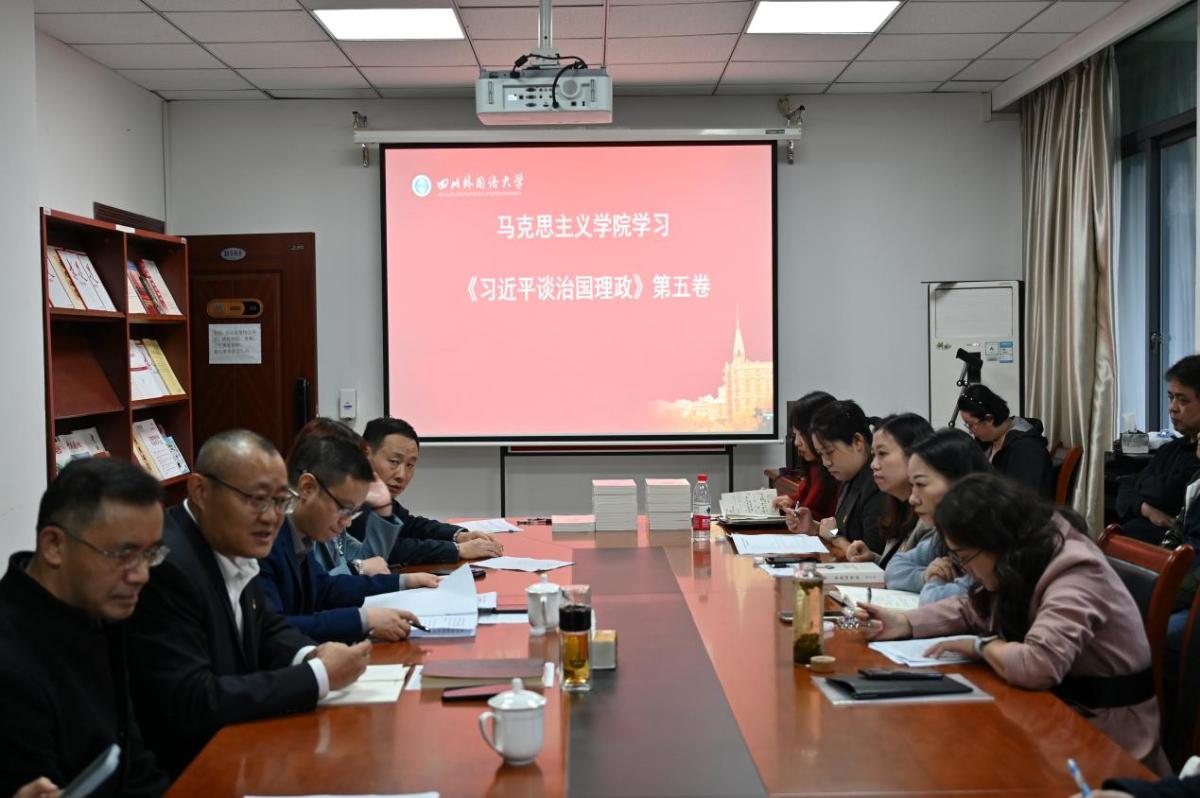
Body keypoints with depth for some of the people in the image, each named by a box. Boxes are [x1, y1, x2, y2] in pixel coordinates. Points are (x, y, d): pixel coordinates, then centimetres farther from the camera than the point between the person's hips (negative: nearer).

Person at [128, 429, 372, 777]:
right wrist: (320, 676, -23)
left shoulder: (234, 549, 1)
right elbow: (191, 703, -27)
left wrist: (312, 656, -7)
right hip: (182, 771, -8)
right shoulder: (164, 566, -24)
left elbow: (266, 628, 16)